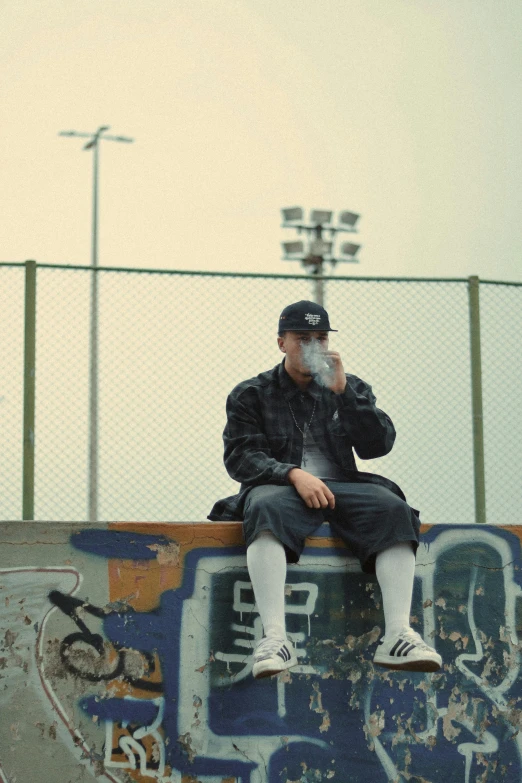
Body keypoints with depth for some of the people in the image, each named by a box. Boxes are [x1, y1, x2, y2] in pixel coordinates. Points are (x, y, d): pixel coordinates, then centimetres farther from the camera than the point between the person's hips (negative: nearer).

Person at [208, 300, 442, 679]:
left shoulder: (352, 389, 20)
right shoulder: (251, 395, 13)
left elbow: (379, 445, 6)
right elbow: (241, 456, 0)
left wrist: (343, 392, -5)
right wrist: (293, 474, -17)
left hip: (341, 488, 3)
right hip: (280, 487, -2)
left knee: (393, 509, -29)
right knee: (267, 508, -39)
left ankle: (398, 636, -38)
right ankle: (275, 637, -50)